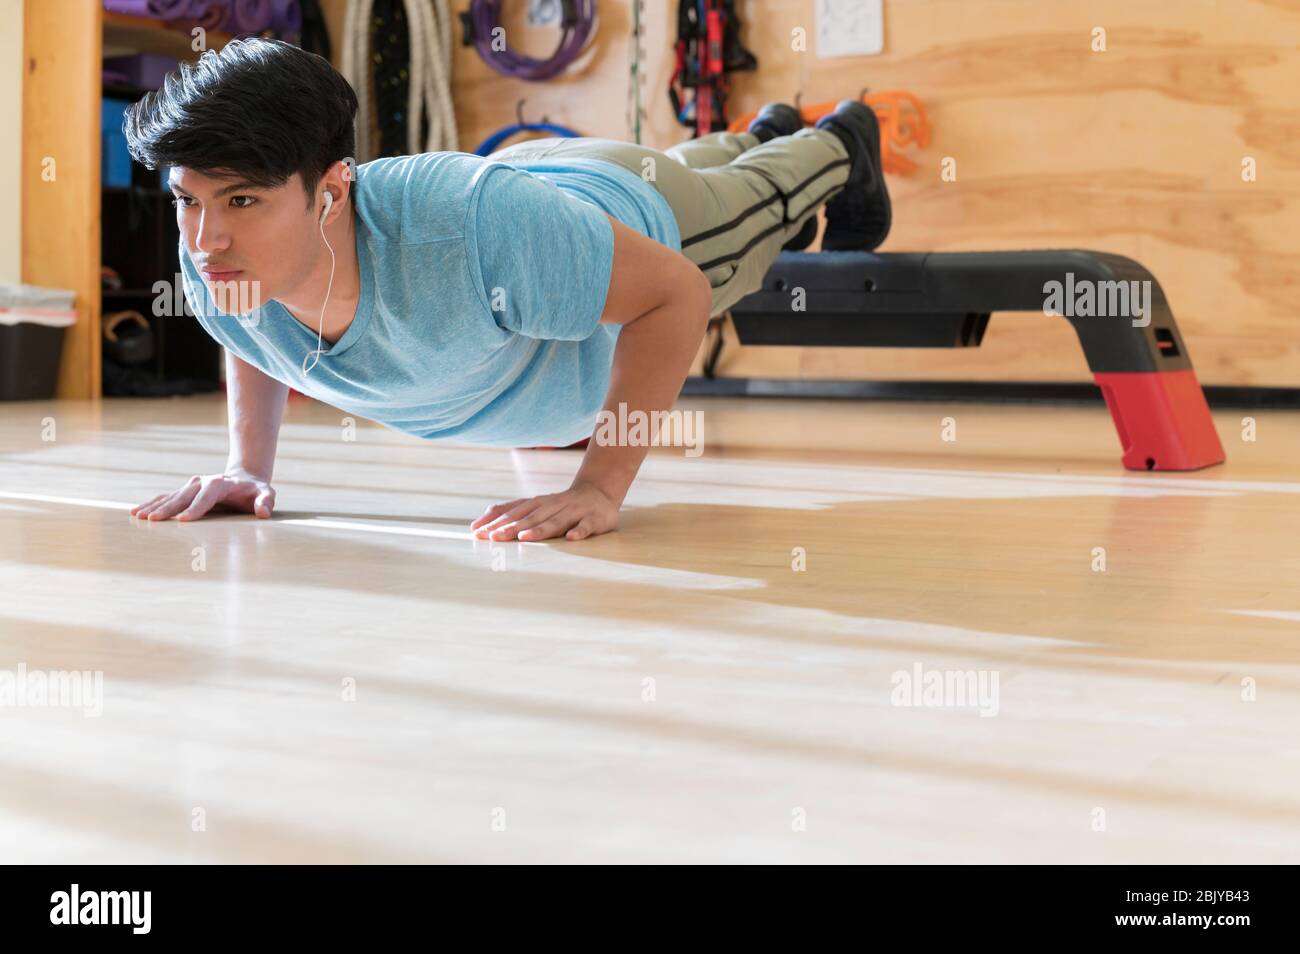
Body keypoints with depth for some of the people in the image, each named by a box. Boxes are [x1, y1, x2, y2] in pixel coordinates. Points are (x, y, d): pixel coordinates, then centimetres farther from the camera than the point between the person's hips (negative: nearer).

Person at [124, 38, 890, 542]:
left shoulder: (469, 226, -54)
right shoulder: (216, 265, -36)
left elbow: (676, 292, -41)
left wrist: (600, 488, -46)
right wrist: (249, 467, -20)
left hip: (636, 218, -5)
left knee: (755, 200, 33)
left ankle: (839, 148, 68)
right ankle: (760, 135, 74)